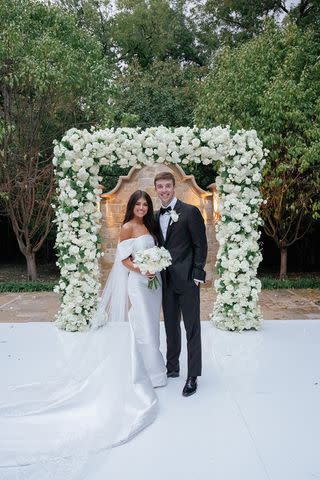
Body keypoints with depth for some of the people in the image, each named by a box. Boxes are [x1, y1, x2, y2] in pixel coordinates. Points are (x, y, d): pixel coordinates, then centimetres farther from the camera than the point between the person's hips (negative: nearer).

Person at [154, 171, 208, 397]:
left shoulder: (190, 211, -8)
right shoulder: (156, 216, 11)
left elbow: (201, 245, -8)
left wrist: (197, 274, -13)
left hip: (186, 279, -6)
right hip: (166, 280, 6)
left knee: (192, 328, 2)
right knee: (171, 326, 16)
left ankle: (192, 376, 11)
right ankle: (172, 368, 30)